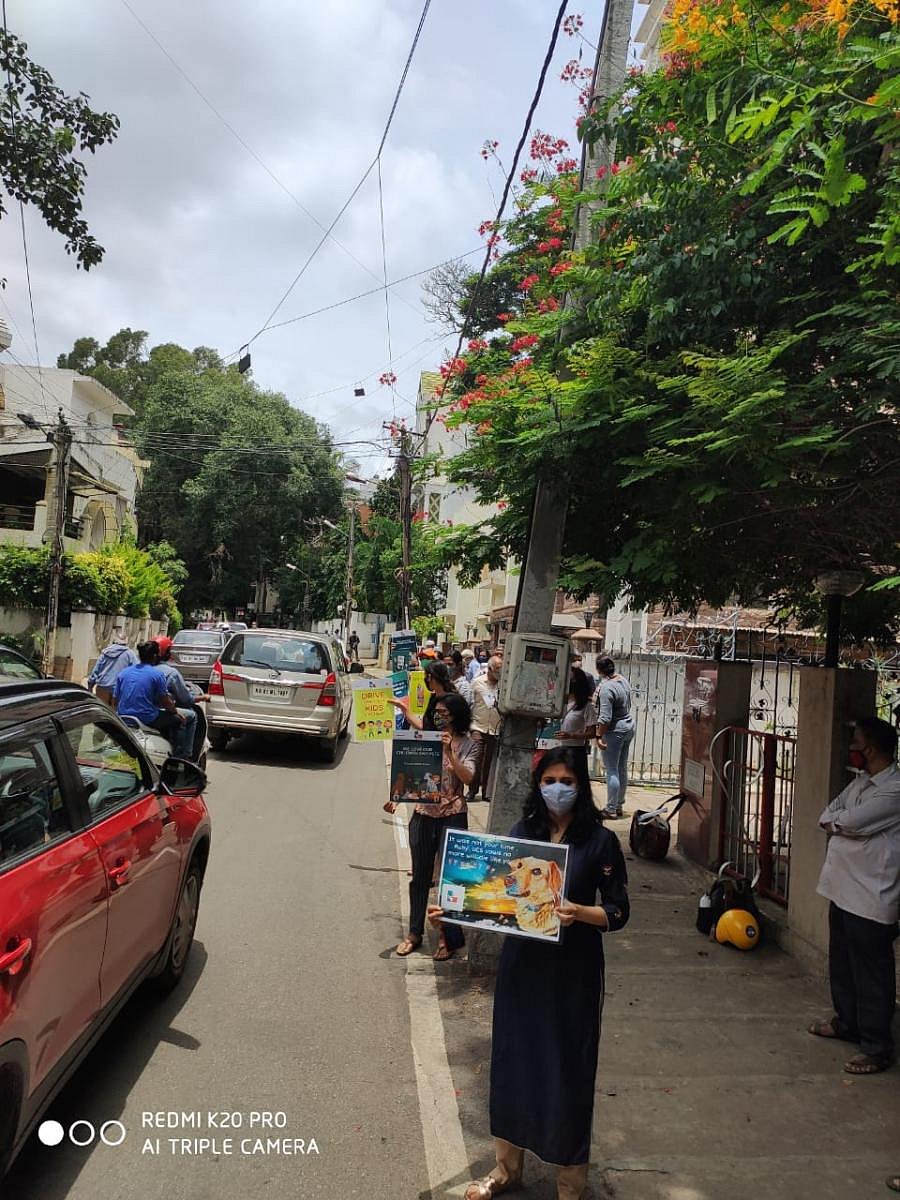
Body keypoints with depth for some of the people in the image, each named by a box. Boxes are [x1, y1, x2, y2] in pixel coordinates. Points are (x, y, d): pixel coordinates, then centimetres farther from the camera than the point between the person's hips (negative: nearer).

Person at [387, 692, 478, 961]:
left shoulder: (467, 746, -4)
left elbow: (467, 778, -17)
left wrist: (450, 752, -27)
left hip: (452, 817, -3)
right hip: (423, 815, 3)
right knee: (420, 876, 14)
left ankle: (449, 937, 19)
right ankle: (415, 932, 29)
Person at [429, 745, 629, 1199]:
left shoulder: (599, 840, -9)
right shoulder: (522, 831, 1)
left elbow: (618, 911, -7)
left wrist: (580, 913, -25)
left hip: (572, 971, -3)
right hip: (521, 964, 4)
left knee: (566, 1071, 5)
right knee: (512, 1060, 15)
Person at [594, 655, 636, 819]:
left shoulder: (606, 688, -23)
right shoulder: (622, 679, 3)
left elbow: (605, 717, -26)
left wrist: (599, 736, -20)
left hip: (614, 731, -9)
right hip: (629, 727, 9)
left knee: (611, 771, -1)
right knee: (622, 769, 15)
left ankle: (611, 809, 4)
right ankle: (619, 806, 24)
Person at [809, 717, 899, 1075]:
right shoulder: (861, 781, 10)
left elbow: (849, 821, -24)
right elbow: (828, 815, 8)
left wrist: (835, 820, -4)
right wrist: (843, 823, -12)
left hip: (870, 898, -9)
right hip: (842, 889, 9)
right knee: (841, 964, 21)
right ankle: (847, 1022, 38)